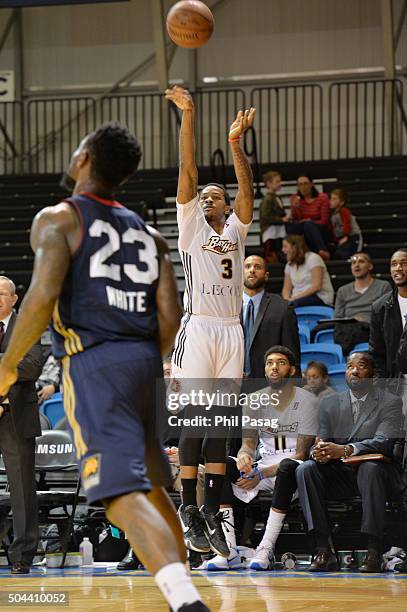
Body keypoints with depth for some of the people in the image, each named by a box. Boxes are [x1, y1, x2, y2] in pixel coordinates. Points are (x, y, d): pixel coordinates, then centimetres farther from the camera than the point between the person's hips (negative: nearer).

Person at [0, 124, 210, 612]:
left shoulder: (57, 219, -1)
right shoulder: (146, 233, 17)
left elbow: (43, 296, -15)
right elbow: (170, 316, 9)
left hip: (92, 363, -7)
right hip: (144, 361, 7)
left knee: (124, 496, -15)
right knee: (151, 487, 23)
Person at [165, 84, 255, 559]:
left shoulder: (236, 230, 15)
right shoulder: (191, 225, 9)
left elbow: (247, 187, 1)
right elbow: (188, 172, 0)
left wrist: (235, 143, -11)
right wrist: (187, 118, -9)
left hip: (230, 330, 3)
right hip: (198, 328, -3)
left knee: (221, 421, 2)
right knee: (194, 419, -7)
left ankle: (212, 509, 4)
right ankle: (189, 508, -5)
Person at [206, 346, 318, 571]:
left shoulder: (307, 401, -7)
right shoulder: (255, 400, 8)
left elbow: (301, 454, -12)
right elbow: (248, 443, 5)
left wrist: (263, 473, -21)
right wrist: (244, 455, -23)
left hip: (292, 468, -5)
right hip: (263, 464, 5)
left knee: (287, 467, -40)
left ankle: (266, 549, -39)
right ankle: (228, 549, -28)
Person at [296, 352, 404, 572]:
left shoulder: (391, 402, 1)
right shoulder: (330, 404, 14)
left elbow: (384, 442, -14)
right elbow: (323, 441, 7)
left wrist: (345, 450, -31)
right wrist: (319, 452, -21)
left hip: (376, 472, -4)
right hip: (340, 476, 4)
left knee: (370, 468, -38)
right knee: (305, 469, -23)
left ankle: (374, 551, -36)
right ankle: (323, 550, -29)